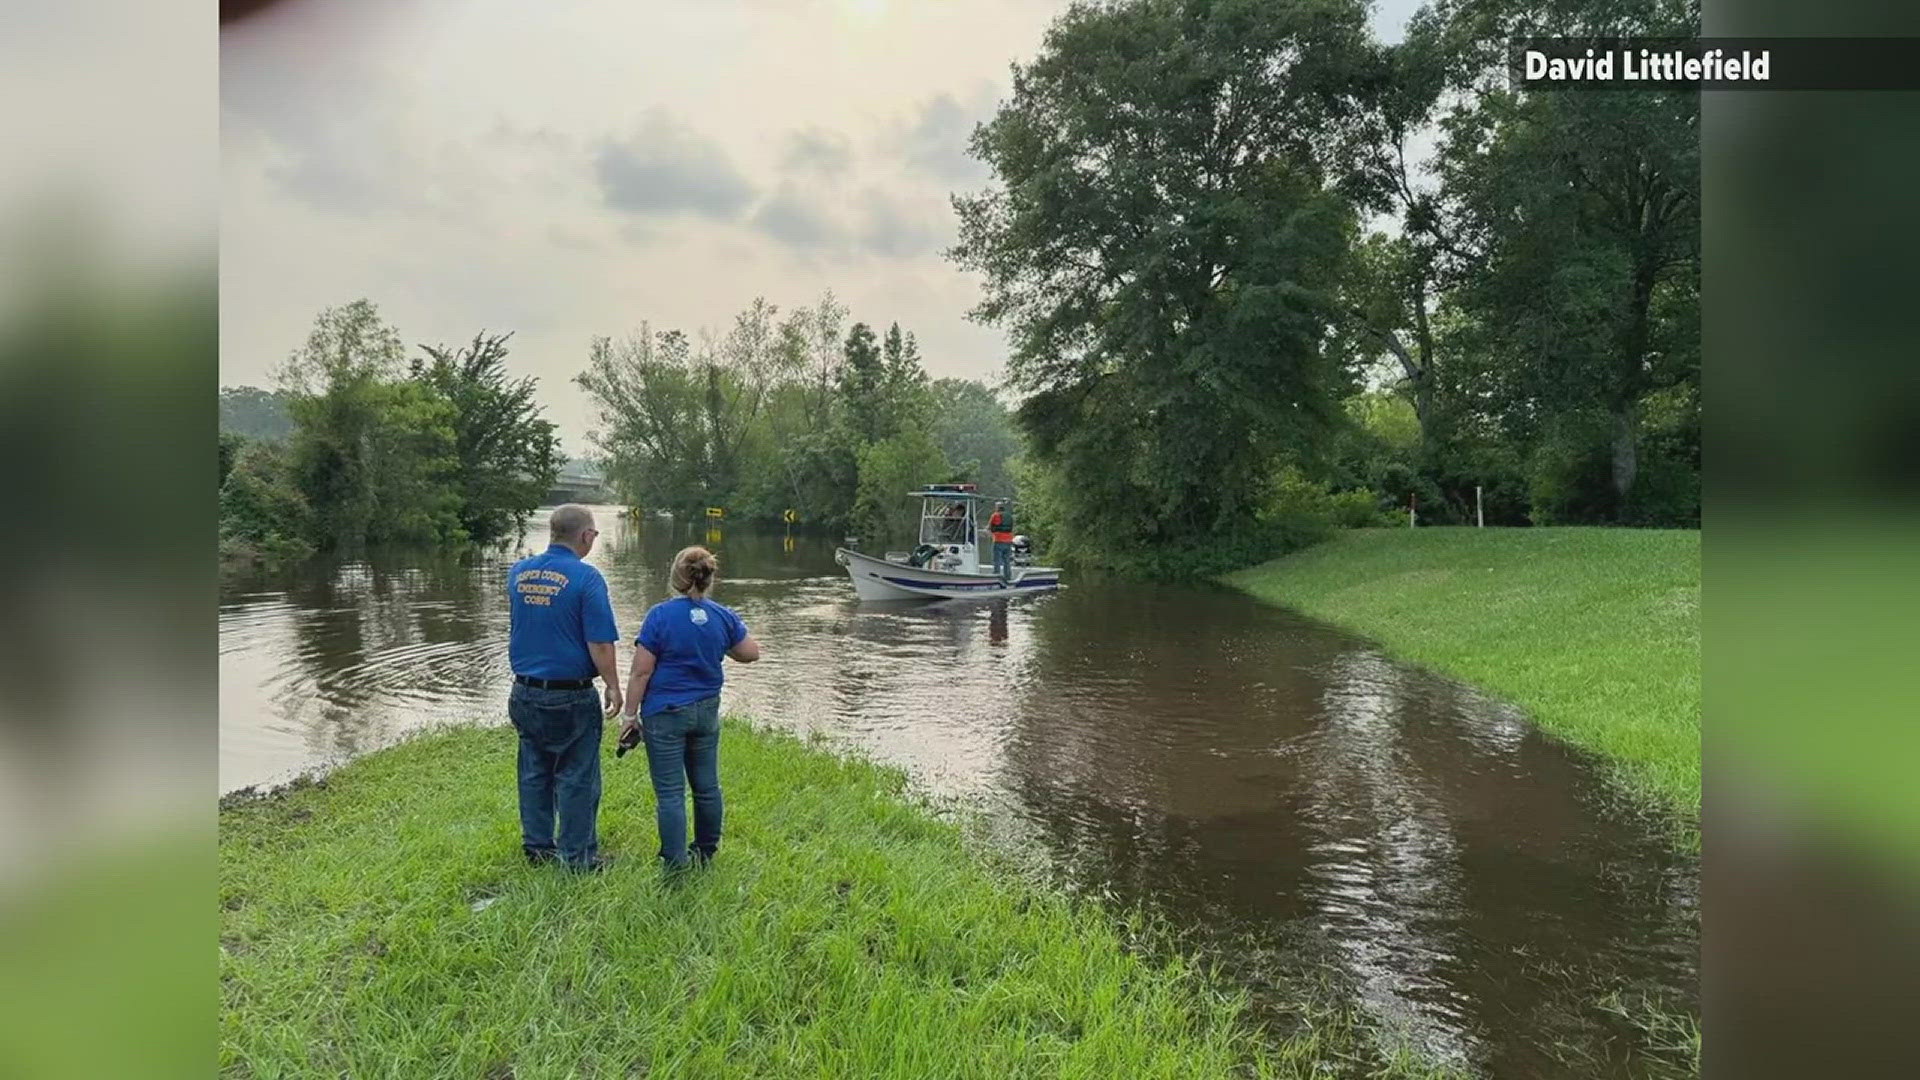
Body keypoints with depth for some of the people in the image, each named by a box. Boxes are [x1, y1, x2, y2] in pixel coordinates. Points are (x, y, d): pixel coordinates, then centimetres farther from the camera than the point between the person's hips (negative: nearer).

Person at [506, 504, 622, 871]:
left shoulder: (518, 572, 3)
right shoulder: (585, 578, -16)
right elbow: (600, 644, -16)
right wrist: (613, 687, -5)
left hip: (525, 692, 6)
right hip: (570, 696, -6)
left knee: (534, 773, 18)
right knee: (576, 778, 5)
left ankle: (536, 845, 29)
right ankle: (578, 856, 13)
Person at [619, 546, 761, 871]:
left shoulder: (660, 615, -13)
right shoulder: (723, 616, -1)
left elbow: (641, 672, -12)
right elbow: (751, 653, 12)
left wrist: (630, 714, -3)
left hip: (665, 714, -4)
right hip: (706, 711, 5)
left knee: (670, 792, 2)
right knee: (706, 785, 16)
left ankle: (676, 865, 5)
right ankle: (706, 853, 30)